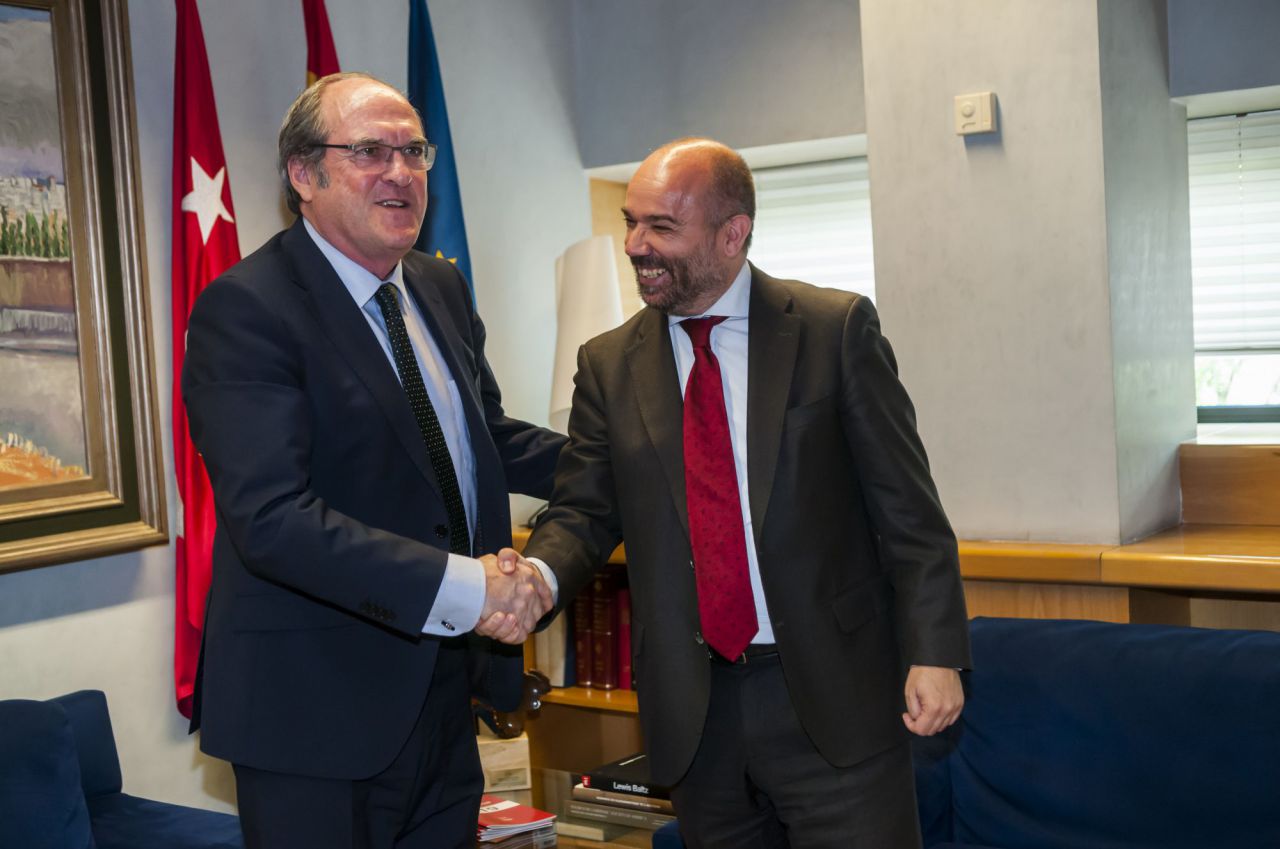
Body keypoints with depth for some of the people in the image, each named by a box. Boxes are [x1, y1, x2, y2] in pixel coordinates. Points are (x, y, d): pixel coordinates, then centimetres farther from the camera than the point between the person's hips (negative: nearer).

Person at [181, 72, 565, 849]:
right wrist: (457, 584, -32)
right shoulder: (246, 310, -16)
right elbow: (272, 518, -26)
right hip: (319, 707, -7)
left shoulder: (441, 289, 9)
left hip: (445, 691, 8)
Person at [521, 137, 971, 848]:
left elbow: (905, 505, -3)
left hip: (832, 696, -3)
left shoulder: (837, 329, -3)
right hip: (693, 709, 3)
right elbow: (582, 512, 5)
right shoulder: (608, 364, 6)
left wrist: (934, 652, -9)